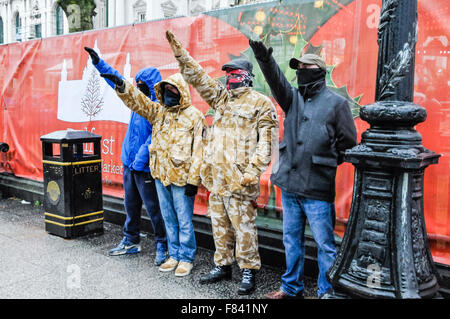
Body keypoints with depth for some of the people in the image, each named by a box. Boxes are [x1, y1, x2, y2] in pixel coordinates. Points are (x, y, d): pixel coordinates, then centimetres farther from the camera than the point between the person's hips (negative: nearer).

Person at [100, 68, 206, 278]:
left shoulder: (194, 116, -9)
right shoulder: (158, 111, 10)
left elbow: (199, 151, -12)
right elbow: (137, 100, 4)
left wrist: (193, 180, -15)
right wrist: (121, 85, -15)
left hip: (181, 178, -6)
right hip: (160, 176, 6)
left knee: (184, 221, 4)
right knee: (168, 219, 16)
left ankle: (186, 258, 19)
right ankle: (174, 255, 30)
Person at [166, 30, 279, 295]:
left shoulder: (261, 103, -4)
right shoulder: (221, 97, 16)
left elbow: (267, 141, -10)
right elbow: (198, 77, 17)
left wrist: (253, 171, -18)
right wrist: (180, 52, 9)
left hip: (239, 179, -7)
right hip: (216, 176, 7)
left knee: (244, 226, 0)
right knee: (220, 225, 15)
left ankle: (249, 272, 14)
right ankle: (223, 266, 30)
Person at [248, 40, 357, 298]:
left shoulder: (336, 103, -1)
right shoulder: (293, 98, 12)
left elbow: (349, 142, 2)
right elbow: (276, 80, -6)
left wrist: (325, 161, 2)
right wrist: (264, 59, -22)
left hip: (317, 188, -5)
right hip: (289, 184, 6)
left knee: (325, 243, 3)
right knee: (292, 239, 16)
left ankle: (326, 292, 18)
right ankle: (292, 288, 31)